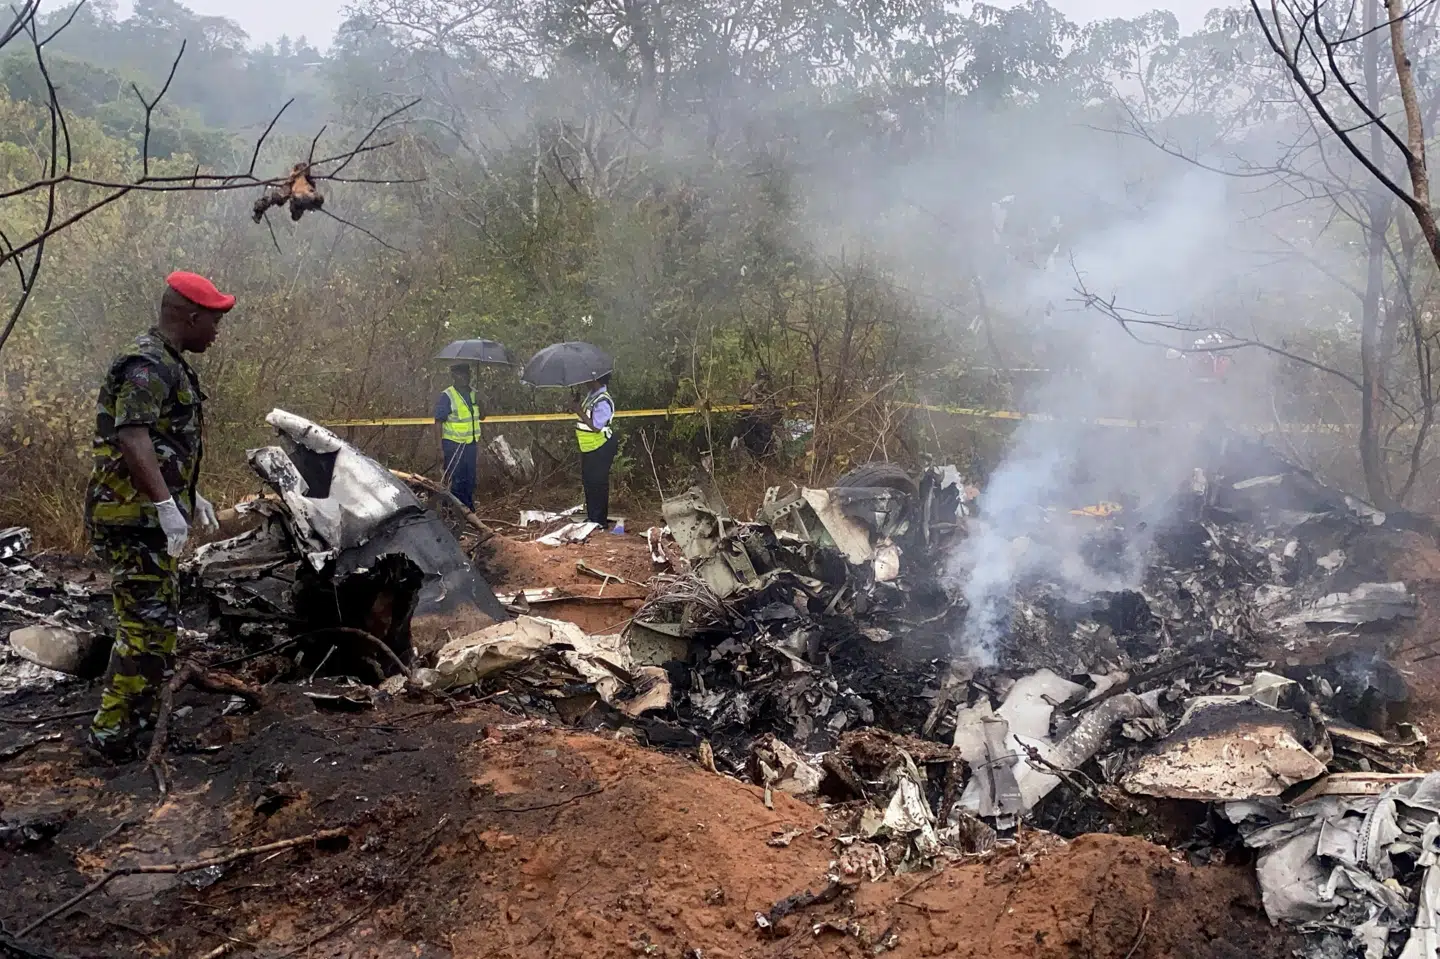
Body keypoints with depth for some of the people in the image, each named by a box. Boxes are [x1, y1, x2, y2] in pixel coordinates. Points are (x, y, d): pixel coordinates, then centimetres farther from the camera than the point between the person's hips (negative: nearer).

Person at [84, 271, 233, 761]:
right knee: (149, 625, -8)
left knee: (159, 621, 17)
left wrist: (192, 496, 28)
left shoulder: (169, 364, 16)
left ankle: (139, 717, 28)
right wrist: (166, 505, -33)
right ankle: (110, 731, 0)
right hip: (135, 518, -11)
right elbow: (131, 438, -28)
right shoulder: (147, 365, -17)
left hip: (152, 517, 11)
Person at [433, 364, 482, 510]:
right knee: (455, 481, -3)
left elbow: (481, 417, 18)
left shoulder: (473, 394, 8)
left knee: (470, 479, 14)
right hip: (453, 445, -7)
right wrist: (440, 448, -16)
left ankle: (469, 509, 25)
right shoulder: (446, 397, -11)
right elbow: (439, 423, -11)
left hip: (470, 444, 7)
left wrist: (480, 405, -5)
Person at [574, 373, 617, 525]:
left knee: (597, 485, -2)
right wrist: (578, 405, 0)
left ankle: (600, 521, 7)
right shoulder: (591, 395, 7)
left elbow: (596, 427, -26)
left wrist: (580, 412, -20)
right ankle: (592, 518, 28)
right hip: (589, 447, 10)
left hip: (600, 449, -10)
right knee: (589, 483, 17)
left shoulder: (603, 401, -23)